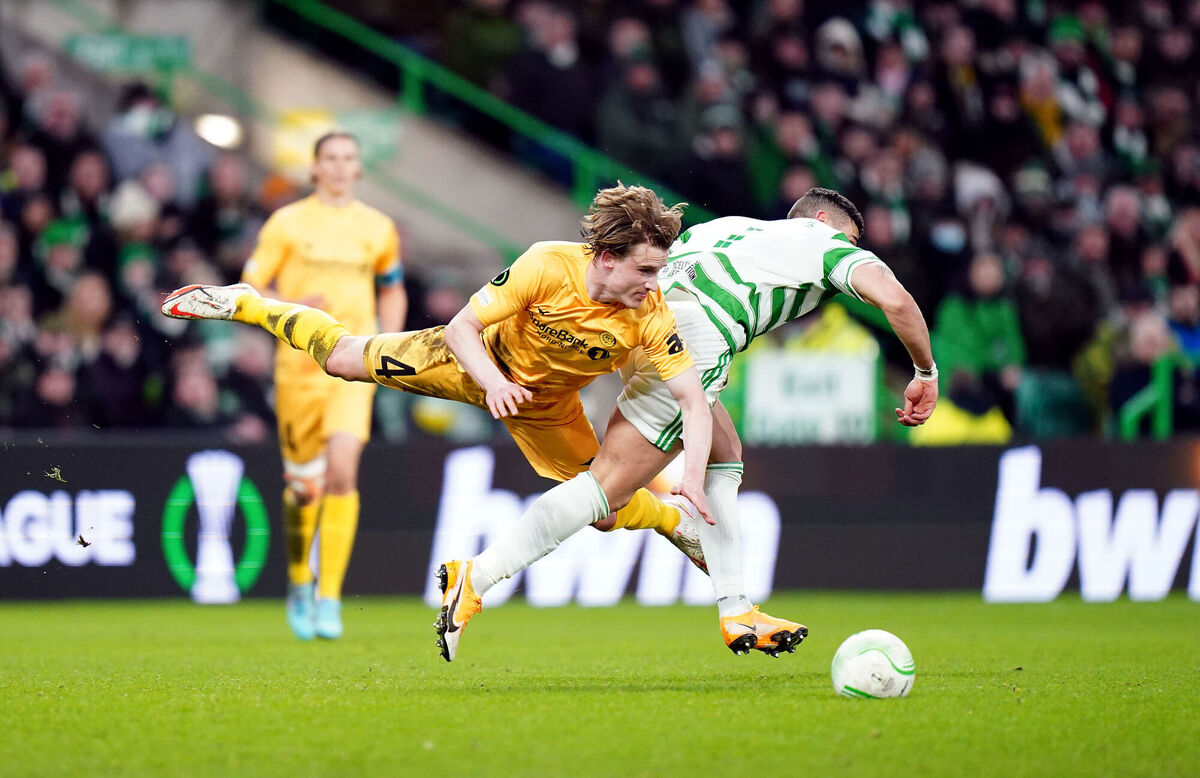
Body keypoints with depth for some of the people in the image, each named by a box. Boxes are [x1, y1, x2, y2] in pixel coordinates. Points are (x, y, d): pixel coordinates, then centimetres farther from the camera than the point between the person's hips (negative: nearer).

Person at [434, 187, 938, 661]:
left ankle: (736, 614, 17)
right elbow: (894, 299, 4)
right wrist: (926, 375, 16)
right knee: (606, 484, -8)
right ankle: (475, 576, -16)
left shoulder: (734, 226, 37)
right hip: (694, 337, -8)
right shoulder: (829, 245, 20)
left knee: (722, 454, 22)